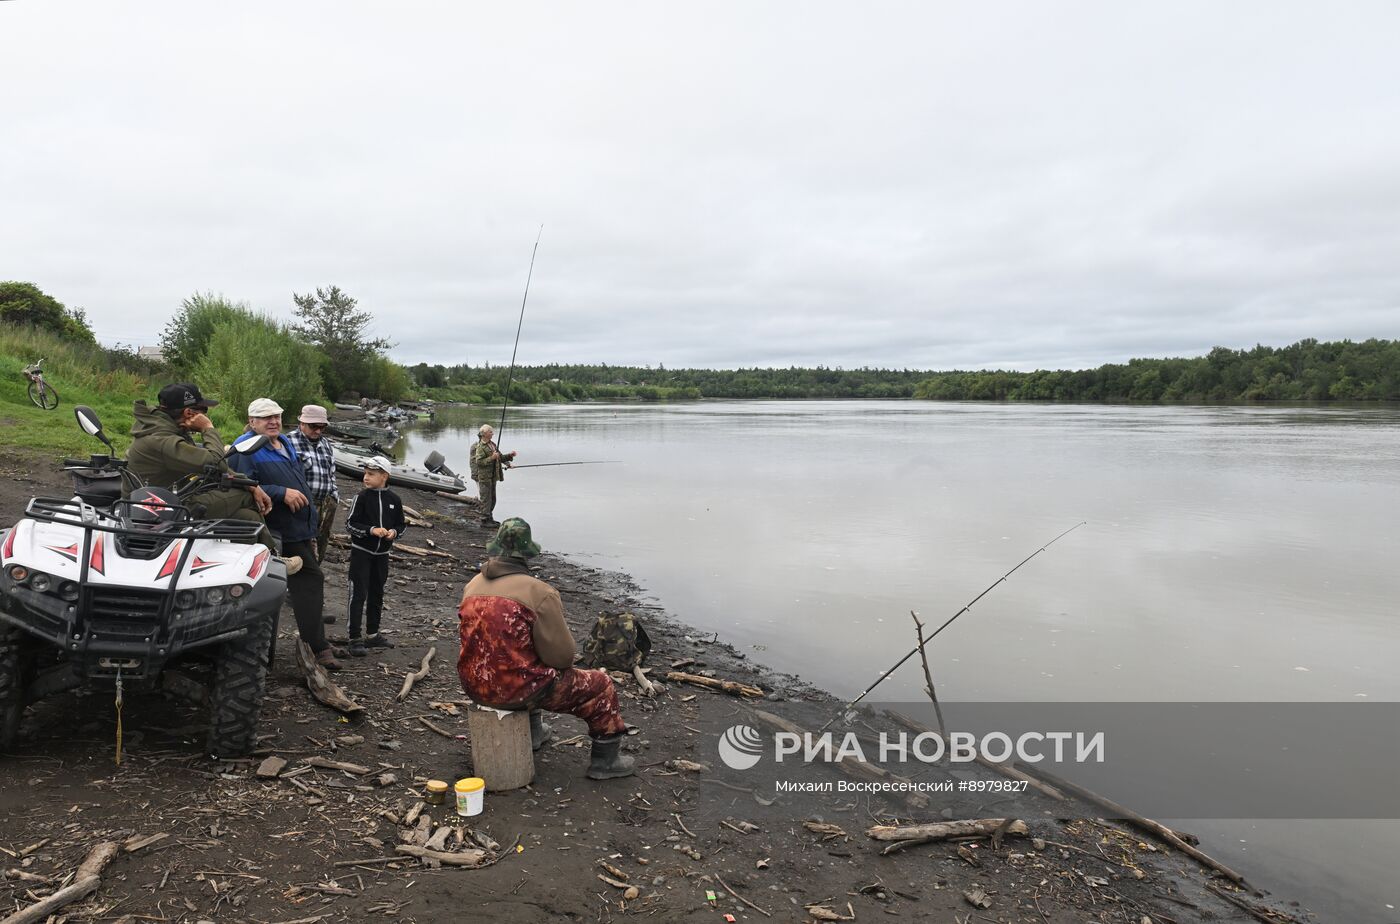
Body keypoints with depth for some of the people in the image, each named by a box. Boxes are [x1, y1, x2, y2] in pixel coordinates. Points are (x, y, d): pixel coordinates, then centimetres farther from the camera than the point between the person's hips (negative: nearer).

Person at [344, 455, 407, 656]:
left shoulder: (394, 500, 0)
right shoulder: (363, 497, -8)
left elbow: (402, 524, 9)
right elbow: (350, 523, -9)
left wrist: (394, 532, -12)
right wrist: (371, 530, -21)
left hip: (382, 554, 4)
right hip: (361, 551, -4)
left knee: (377, 595, 15)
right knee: (358, 594, -5)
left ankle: (372, 634, 28)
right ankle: (355, 639, 0)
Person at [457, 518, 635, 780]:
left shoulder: (472, 586, 2)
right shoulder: (539, 592, -20)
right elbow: (563, 656, -16)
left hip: (474, 685, 7)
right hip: (516, 689, -7)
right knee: (600, 685, 11)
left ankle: (532, 732, 51)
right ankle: (605, 760, 22)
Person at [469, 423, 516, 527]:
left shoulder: (492, 444, 14)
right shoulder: (480, 446, -13)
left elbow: (500, 457, 20)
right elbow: (478, 461, -21)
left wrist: (509, 456, 5)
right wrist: (491, 458, -27)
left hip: (492, 476, 9)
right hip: (484, 477, -9)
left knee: (492, 499, 15)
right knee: (486, 498, -5)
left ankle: (489, 518, 25)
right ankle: (484, 520, 1)